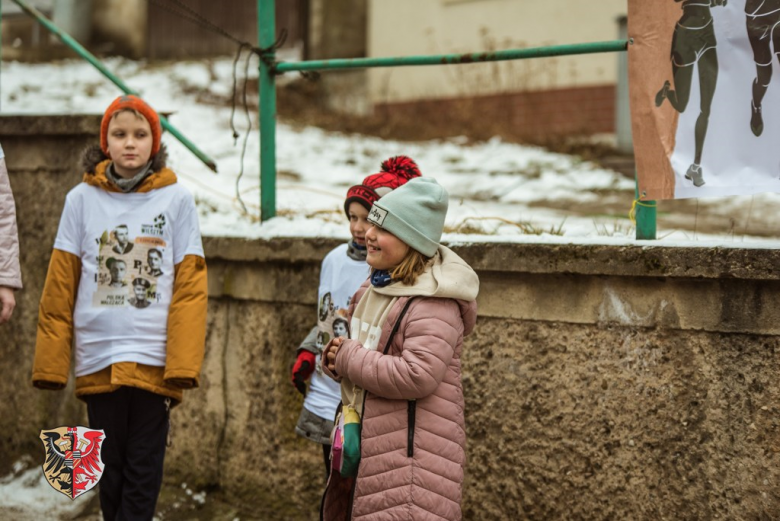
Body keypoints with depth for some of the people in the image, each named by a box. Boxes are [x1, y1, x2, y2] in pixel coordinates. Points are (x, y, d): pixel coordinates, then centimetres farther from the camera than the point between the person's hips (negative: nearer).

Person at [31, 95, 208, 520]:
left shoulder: (176, 200, 2)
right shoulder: (82, 199, 5)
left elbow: (190, 287, -2)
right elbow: (59, 287, 4)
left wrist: (184, 361, -12)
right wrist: (49, 361, -1)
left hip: (154, 359, -1)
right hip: (97, 359, 1)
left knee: (143, 470, 1)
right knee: (109, 468, 7)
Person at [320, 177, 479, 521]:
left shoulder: (434, 305, -19)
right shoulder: (374, 287, 10)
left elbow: (417, 376, -28)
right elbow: (354, 346, 23)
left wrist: (347, 358, -17)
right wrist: (335, 357, -3)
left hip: (411, 454, -9)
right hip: (363, 440, 9)